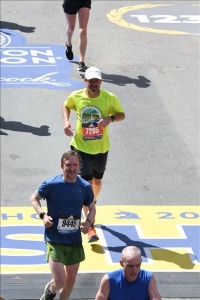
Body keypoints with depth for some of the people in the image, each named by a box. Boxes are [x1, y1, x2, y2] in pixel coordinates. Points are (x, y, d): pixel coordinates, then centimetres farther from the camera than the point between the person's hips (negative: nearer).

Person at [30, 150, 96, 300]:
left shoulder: (85, 187, -3)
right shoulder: (51, 184, -13)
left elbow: (92, 209, 12)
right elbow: (34, 198, 4)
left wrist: (88, 222, -9)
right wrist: (43, 215, -13)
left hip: (75, 241, 4)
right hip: (55, 240, -4)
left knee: (71, 279, 16)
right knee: (60, 282, -12)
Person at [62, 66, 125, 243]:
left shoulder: (110, 98, -14)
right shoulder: (76, 96, -11)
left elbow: (122, 114, -1)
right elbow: (66, 107, 11)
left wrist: (111, 118, -23)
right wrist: (66, 122, -8)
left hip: (101, 148, 1)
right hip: (81, 147, -1)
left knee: (97, 181, 19)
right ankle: (90, 227, -7)